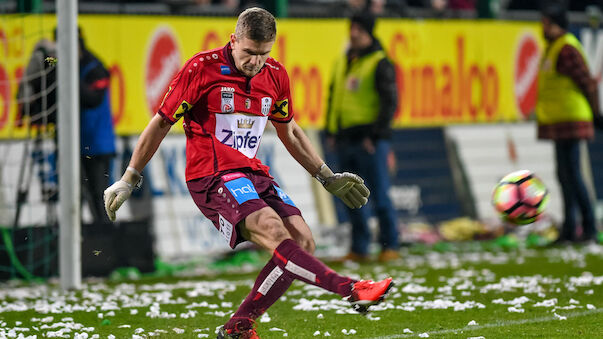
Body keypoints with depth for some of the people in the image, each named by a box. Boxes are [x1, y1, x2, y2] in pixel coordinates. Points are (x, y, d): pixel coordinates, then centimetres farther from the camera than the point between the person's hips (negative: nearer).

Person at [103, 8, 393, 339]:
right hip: (211, 175, -7)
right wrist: (128, 181, -1)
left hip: (253, 173, 7)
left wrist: (327, 177, 23)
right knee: (273, 230, -29)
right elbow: (161, 123, -2)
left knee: (303, 241, -11)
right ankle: (350, 288, -40)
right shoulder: (202, 68, -8)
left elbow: (289, 131, 25)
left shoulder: (275, 75, 8)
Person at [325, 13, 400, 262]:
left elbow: (390, 101, -10)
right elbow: (334, 98, 23)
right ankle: (359, 249, 14)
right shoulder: (342, 63, 16)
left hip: (370, 141, -7)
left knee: (379, 195, -6)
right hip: (345, 140, 7)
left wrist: (376, 135, -15)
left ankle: (389, 246, 1)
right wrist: (331, 132, 14)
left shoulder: (380, 63, -5)